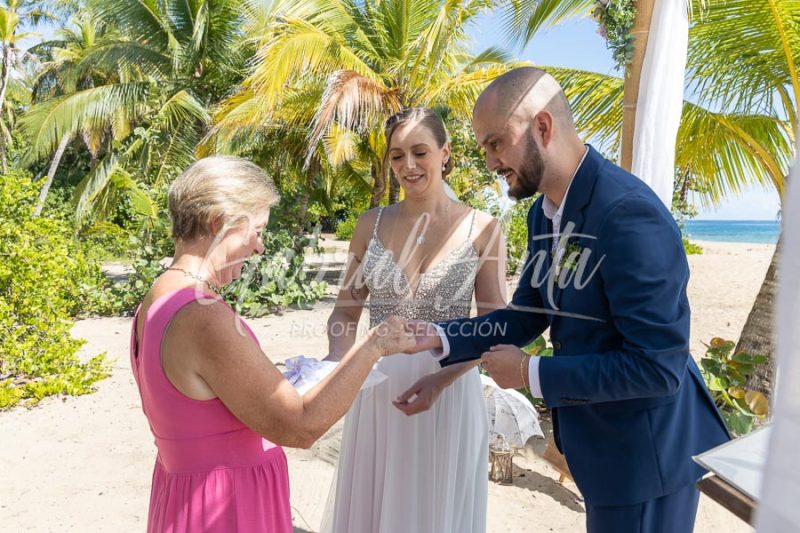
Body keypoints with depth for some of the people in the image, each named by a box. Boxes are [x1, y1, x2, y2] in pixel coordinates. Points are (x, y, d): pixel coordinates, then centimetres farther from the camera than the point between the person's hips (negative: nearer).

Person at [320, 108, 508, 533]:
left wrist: (440, 379, -19)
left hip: (448, 391, -2)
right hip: (377, 389, 2)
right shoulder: (371, 224, 1)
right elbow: (347, 310, 5)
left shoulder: (482, 229, -6)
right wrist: (336, 359, -14)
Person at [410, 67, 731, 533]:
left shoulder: (629, 214, -28)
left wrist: (532, 374, -21)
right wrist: (439, 338, -5)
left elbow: (657, 367, -28)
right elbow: (527, 316, 7)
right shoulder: (546, 212, 0)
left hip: (645, 450, -8)